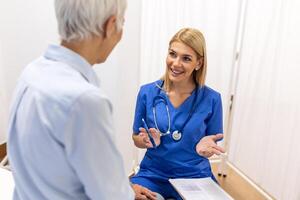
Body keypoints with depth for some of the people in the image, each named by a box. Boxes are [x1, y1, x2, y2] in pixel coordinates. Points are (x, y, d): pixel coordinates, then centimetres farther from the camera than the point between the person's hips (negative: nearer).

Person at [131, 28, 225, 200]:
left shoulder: (211, 99, -8)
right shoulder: (147, 92, -5)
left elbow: (212, 144, 3)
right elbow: (136, 138, 5)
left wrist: (205, 146, -19)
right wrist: (148, 141, -16)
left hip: (195, 177, 1)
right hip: (153, 174, 0)